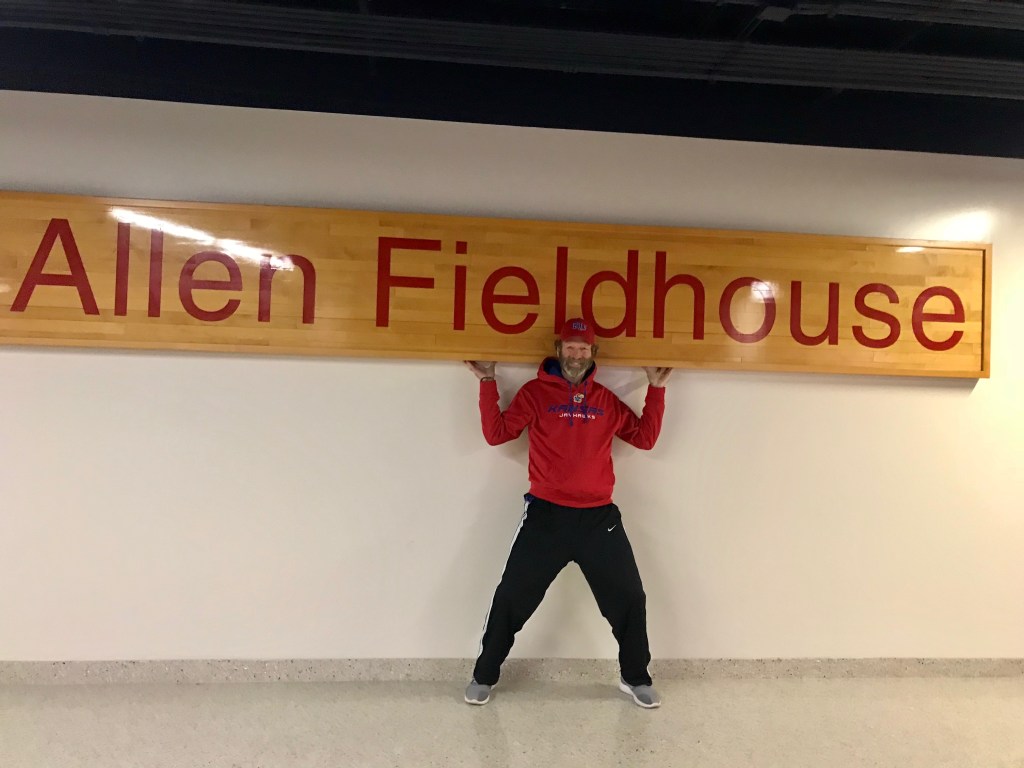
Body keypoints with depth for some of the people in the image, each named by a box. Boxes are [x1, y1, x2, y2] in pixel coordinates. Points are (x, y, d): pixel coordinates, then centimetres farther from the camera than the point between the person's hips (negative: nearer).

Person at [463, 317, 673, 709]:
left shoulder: (606, 400, 10)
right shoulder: (535, 392, 1)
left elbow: (645, 437, 13)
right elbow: (496, 433, -4)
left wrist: (656, 389, 9)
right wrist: (487, 383, -10)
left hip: (599, 517, 3)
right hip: (546, 515, -2)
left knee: (630, 599, 10)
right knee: (511, 599, 4)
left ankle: (635, 678, 32)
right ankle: (483, 677, 24)